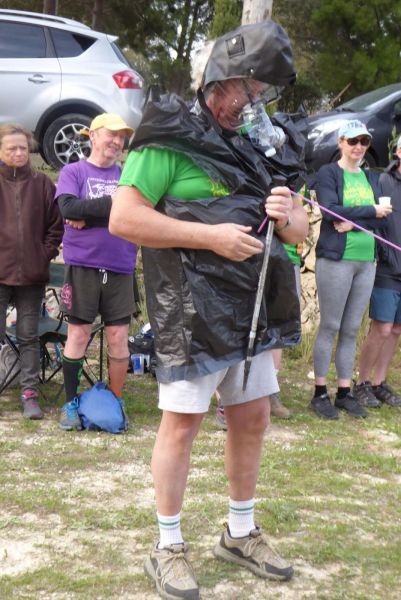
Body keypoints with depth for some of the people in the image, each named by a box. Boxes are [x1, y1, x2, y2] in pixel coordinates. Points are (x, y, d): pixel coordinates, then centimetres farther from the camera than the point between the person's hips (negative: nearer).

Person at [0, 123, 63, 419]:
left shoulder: (42, 183, 4)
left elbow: (55, 225, 8)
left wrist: (46, 255, 0)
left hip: (32, 275, 1)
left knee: (29, 337, 9)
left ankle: (30, 393, 14)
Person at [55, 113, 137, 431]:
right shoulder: (73, 172, 3)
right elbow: (68, 207, -15)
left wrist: (89, 217, -12)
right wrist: (113, 203, -13)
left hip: (120, 268, 2)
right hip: (82, 266, -2)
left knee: (119, 338, 4)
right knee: (79, 334, 2)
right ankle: (71, 404, 13)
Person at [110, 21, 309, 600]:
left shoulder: (257, 145, 15)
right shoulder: (171, 138, -8)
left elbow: (300, 229, 19)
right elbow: (123, 218, -17)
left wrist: (288, 215, -7)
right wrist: (210, 236, -19)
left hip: (254, 308, 7)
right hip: (192, 309, -7)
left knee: (252, 418, 13)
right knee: (183, 422, 0)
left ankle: (241, 534, 30)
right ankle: (169, 548, 15)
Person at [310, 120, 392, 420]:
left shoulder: (372, 177, 15)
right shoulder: (328, 173, -1)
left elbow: (383, 218, 4)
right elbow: (330, 211, -15)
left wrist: (353, 222, -13)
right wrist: (370, 211, -10)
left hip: (366, 261, 5)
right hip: (336, 259, -5)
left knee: (352, 330, 9)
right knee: (330, 327, 0)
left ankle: (345, 392, 16)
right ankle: (320, 393, 7)